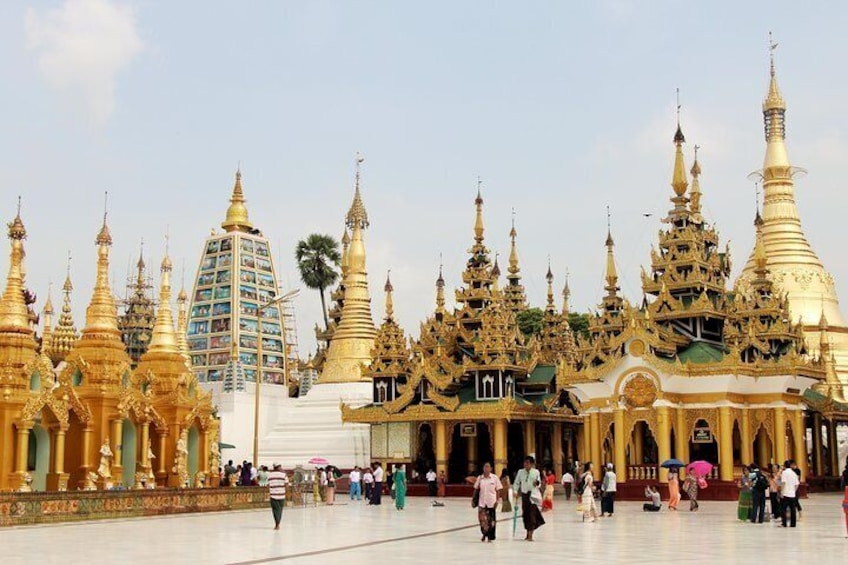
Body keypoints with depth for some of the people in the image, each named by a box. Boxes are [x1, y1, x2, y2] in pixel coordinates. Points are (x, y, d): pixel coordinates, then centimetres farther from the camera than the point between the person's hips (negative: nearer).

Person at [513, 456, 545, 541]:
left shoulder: (536, 472, 0)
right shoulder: (520, 472, 4)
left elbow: (539, 482, 9)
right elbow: (516, 482, 5)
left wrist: (537, 483, -14)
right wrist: (515, 491, -7)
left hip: (533, 494, -3)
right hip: (524, 494, 3)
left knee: (532, 513, -9)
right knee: (525, 514, 6)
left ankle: (530, 535, -8)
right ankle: (528, 534, 20)